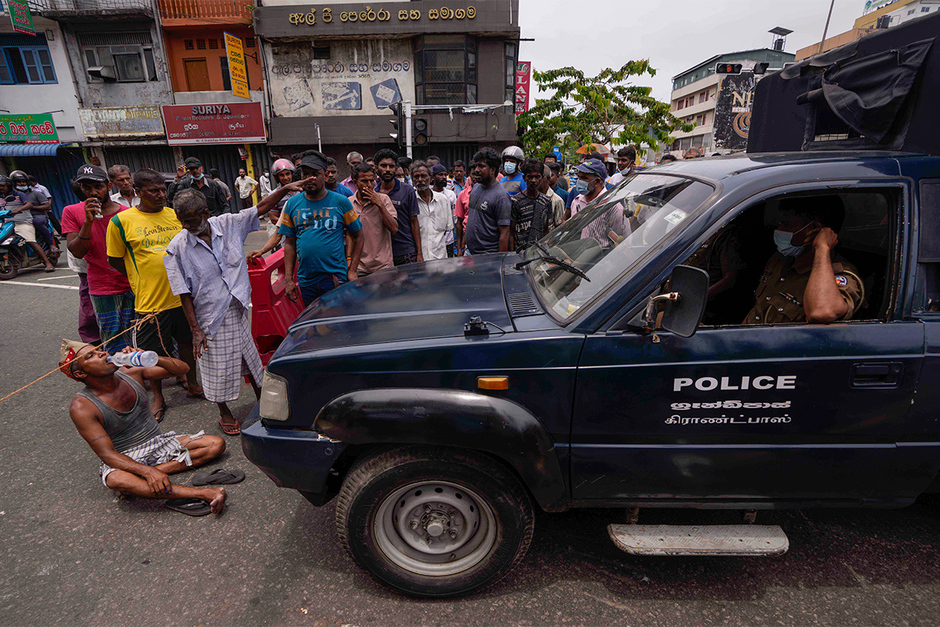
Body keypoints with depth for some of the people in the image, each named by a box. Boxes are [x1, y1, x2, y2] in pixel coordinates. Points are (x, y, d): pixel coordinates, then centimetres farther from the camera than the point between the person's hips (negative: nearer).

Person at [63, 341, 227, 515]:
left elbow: (182, 368, -3)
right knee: (116, 480, -40)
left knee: (216, 444, -12)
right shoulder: (81, 407, -15)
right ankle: (203, 494, -46)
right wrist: (148, 471, -36)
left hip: (160, 443, 5)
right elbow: (107, 454, -21)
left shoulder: (130, 372, -4)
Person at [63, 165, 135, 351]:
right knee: (113, 338, 2)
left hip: (133, 286, 1)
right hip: (102, 290, -1)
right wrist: (88, 221, -19)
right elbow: (77, 252, -8)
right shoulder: (72, 212, 1)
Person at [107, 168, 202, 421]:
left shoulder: (175, 215, 5)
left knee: (187, 342, 17)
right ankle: (158, 398, 26)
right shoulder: (121, 221, -7)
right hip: (151, 301, -3)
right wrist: (142, 281, 0)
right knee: (153, 353, 8)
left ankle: (192, 385, 35)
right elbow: (115, 260, 1)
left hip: (183, 295, 4)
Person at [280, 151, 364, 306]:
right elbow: (290, 243, 9)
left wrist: (352, 271, -5)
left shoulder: (341, 202, -1)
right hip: (306, 281, 3)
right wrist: (288, 279, 4)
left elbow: (358, 237, 3)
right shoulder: (292, 204, 7)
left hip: (336, 279, -3)